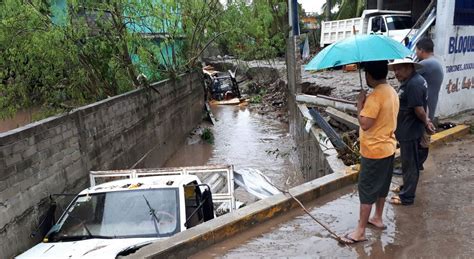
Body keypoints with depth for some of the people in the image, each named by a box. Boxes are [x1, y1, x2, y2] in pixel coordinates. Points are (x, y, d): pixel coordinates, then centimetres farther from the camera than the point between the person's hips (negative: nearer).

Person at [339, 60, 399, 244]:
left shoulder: (375, 96, -25)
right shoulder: (392, 92, 5)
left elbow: (365, 124, -27)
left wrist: (360, 103, -16)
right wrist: (366, 104, 6)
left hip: (374, 151, -9)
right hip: (387, 147, 9)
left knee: (367, 190, -1)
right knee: (381, 186, 21)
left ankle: (360, 231, 8)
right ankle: (378, 218, 37)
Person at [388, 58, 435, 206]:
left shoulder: (414, 84, -24)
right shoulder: (411, 81, 9)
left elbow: (419, 110, -23)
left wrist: (426, 122, -7)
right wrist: (426, 121, 6)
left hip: (410, 132, -10)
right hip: (407, 130, 10)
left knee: (409, 164, 3)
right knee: (408, 162, 23)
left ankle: (406, 197, 16)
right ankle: (407, 188, 39)